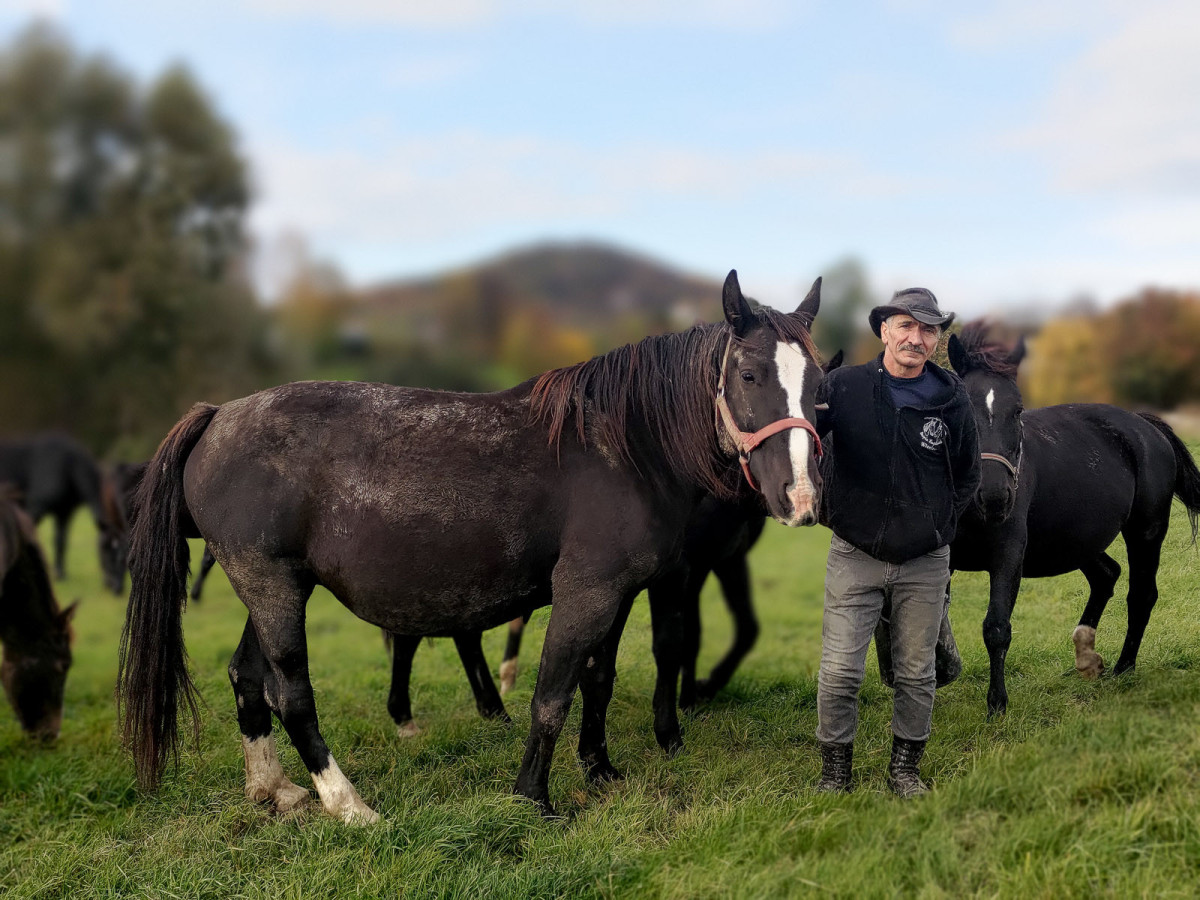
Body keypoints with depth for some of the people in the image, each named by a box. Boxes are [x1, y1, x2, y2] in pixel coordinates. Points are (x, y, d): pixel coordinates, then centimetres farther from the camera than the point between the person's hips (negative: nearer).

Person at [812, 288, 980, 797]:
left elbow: (968, 474, 14)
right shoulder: (842, 387, -5)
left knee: (916, 674, 10)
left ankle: (905, 768, 27)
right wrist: (825, 505, -11)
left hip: (925, 562, 2)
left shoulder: (952, 400, 1)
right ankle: (834, 770, 15)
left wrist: (941, 523, 5)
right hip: (855, 554, -1)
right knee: (839, 672, -2)